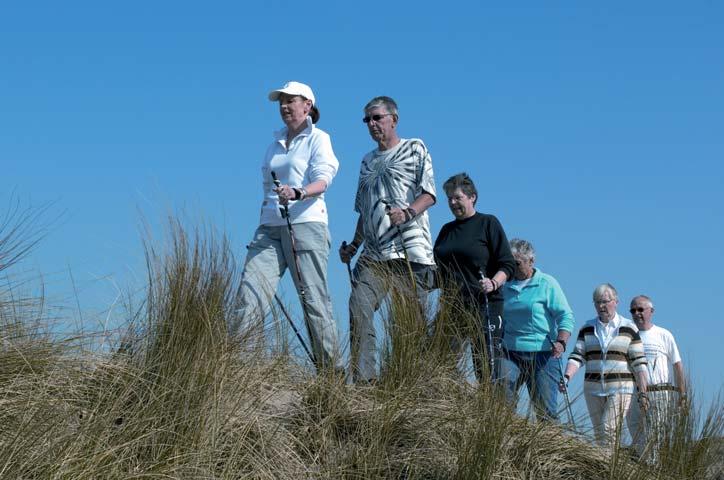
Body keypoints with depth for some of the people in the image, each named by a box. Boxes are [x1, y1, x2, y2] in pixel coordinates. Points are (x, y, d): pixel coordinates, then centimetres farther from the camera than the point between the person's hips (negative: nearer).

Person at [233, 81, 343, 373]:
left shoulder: (318, 139, 3)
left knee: (314, 299, -6)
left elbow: (323, 180, -13)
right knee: (250, 291, -10)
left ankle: (332, 369, -1)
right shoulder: (276, 143, 22)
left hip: (306, 223, -6)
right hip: (270, 227, 6)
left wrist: (298, 193, -32)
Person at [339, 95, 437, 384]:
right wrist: (353, 246, 19)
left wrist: (407, 212, -21)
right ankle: (364, 378, -17)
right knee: (359, 308, -14)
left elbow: (429, 194, -3)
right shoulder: (367, 161, 26)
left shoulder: (415, 149, 9)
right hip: (373, 253, 5)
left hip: (410, 251, -5)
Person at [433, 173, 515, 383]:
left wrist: (493, 283, -19)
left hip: (484, 305, -5)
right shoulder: (447, 230, 20)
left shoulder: (488, 223, 4)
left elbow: (508, 265, -2)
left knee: (487, 371, -9)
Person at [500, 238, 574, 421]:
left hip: (543, 353, -3)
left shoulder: (547, 284, 1)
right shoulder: (506, 286, 14)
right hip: (511, 353, 3)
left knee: (546, 408, -1)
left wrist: (561, 342, -18)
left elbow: (565, 316, -3)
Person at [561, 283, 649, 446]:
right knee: (599, 433, 5)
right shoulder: (587, 328, 10)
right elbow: (577, 356, 1)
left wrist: (642, 392, -6)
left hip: (620, 389, -4)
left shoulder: (629, 328, 0)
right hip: (593, 389, 4)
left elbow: (639, 362, -1)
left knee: (609, 430, -17)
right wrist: (567, 376, -17)